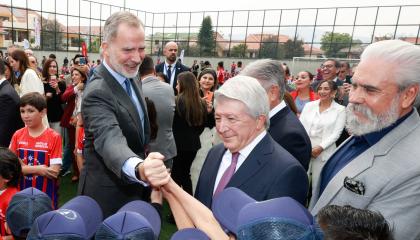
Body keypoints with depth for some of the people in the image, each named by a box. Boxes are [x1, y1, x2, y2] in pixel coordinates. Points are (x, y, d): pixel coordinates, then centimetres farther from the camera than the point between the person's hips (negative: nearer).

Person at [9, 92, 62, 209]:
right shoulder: (17, 135, 0)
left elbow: (54, 172, -15)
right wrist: (38, 169, -16)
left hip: (46, 194, -3)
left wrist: (24, 168, -14)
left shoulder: (54, 137, -12)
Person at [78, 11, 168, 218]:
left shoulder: (130, 77, 0)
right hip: (109, 195, -8)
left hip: (135, 188, 8)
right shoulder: (98, 93, -27)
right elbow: (110, 140, -44)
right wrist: (139, 168, -63)